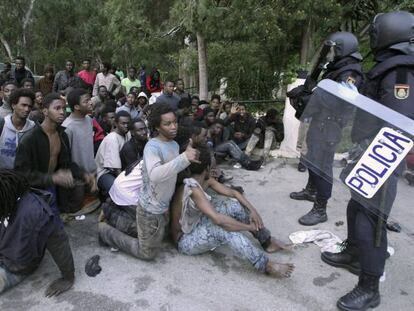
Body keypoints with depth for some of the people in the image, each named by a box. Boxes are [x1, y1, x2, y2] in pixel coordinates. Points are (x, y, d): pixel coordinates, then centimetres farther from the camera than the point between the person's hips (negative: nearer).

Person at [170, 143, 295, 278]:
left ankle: (267, 241, 2)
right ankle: (267, 266, -27)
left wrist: (252, 209, -14)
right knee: (224, 228, -35)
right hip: (186, 241, -9)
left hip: (198, 224, 9)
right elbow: (218, 219, -40)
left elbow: (233, 193, 0)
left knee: (233, 205, -7)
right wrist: (249, 227, -30)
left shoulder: (206, 180, -4)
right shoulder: (193, 190, -32)